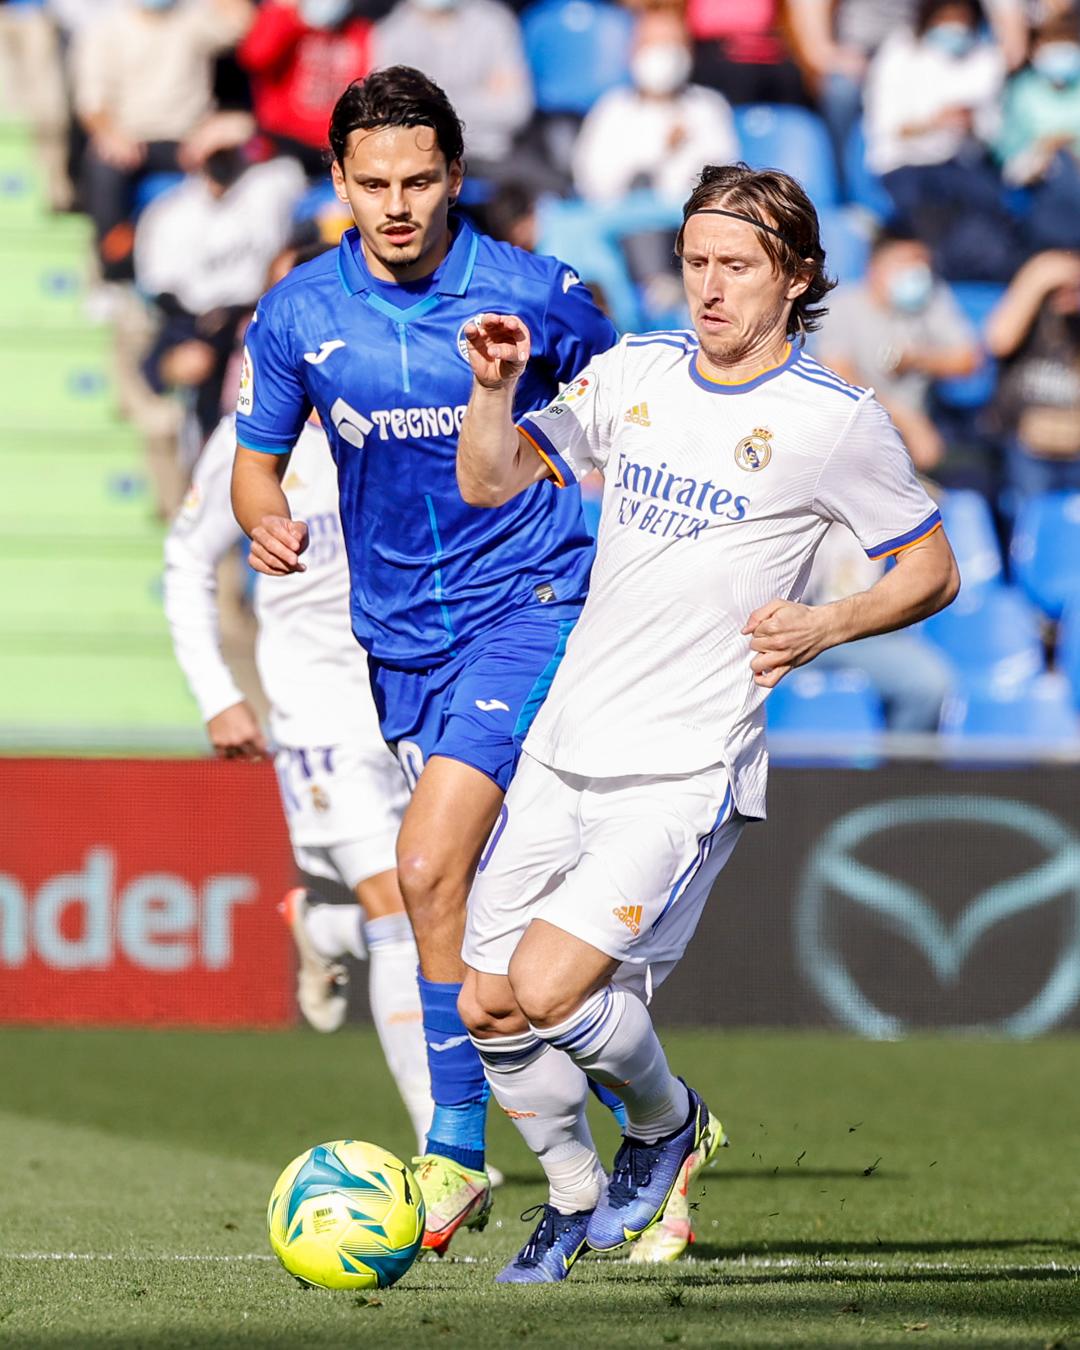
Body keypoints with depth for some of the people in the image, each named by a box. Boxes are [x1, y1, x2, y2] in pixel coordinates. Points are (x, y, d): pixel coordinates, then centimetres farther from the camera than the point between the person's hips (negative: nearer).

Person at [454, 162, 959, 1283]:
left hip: (687, 769, -5)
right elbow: (490, 483, 13)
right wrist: (496, 387, -6)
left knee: (546, 988, -18)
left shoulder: (835, 421, -5)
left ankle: (665, 1117, 13)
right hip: (565, 747, 5)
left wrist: (826, 625, -12)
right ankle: (575, 1197, 28)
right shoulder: (635, 372, 9)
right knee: (487, 1006, 4)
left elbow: (932, 571, 4)